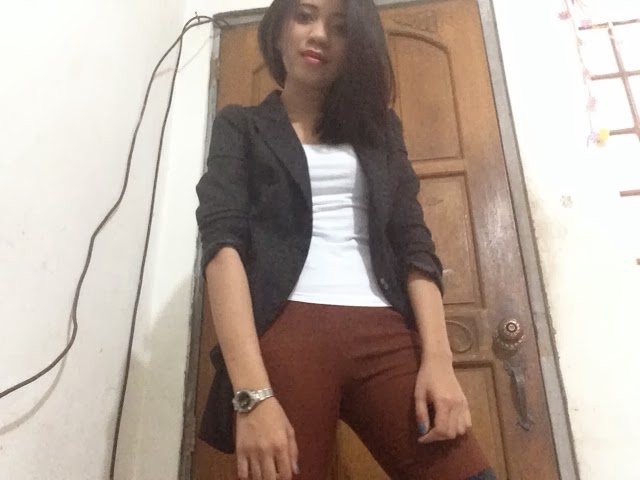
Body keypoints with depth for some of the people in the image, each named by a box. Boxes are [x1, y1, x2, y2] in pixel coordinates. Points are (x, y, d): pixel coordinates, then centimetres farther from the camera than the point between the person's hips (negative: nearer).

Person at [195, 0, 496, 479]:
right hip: (285, 332, -2)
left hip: (386, 336, 3)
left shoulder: (378, 126, 21)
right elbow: (223, 243, -4)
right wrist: (252, 392, -18)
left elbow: (415, 244, 12)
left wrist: (438, 357, -3)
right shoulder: (240, 127, 13)